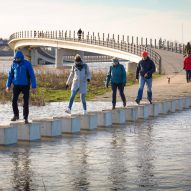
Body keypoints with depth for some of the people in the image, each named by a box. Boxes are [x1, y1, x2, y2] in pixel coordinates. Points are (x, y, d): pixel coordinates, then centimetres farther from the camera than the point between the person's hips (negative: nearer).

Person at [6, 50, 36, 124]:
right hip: (16, 85, 3)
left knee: (26, 102, -3)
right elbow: (10, 75, 10)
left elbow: (32, 75, -10)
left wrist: (34, 87, -13)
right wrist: (8, 85, 6)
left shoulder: (27, 64, -10)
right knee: (14, 101, -6)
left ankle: (25, 118, 9)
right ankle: (16, 115, 15)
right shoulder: (13, 64, 1)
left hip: (25, 85, -2)